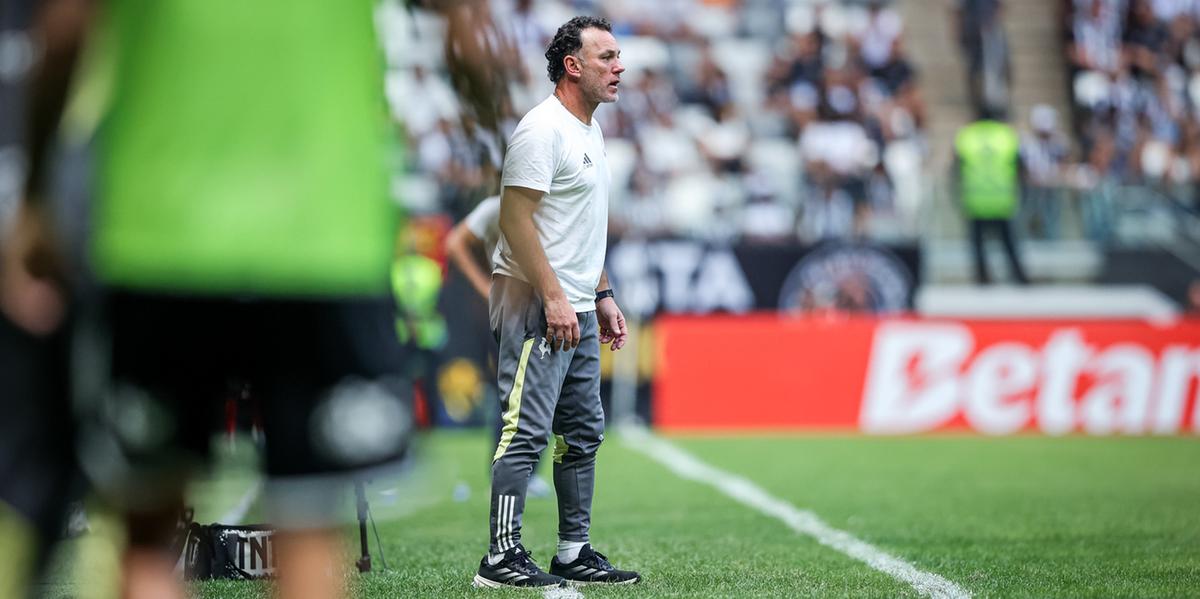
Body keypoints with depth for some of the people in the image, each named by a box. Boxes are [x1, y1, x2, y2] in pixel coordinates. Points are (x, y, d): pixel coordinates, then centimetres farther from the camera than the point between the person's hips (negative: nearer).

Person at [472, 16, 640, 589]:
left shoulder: (591, 131, 17)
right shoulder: (543, 129, -14)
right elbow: (515, 219, -19)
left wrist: (602, 295, 21)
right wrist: (554, 298, -22)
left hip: (577, 309, 10)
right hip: (536, 305, -10)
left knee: (583, 433, 12)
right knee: (526, 430, -11)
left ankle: (575, 552, 19)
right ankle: (502, 557, -10)